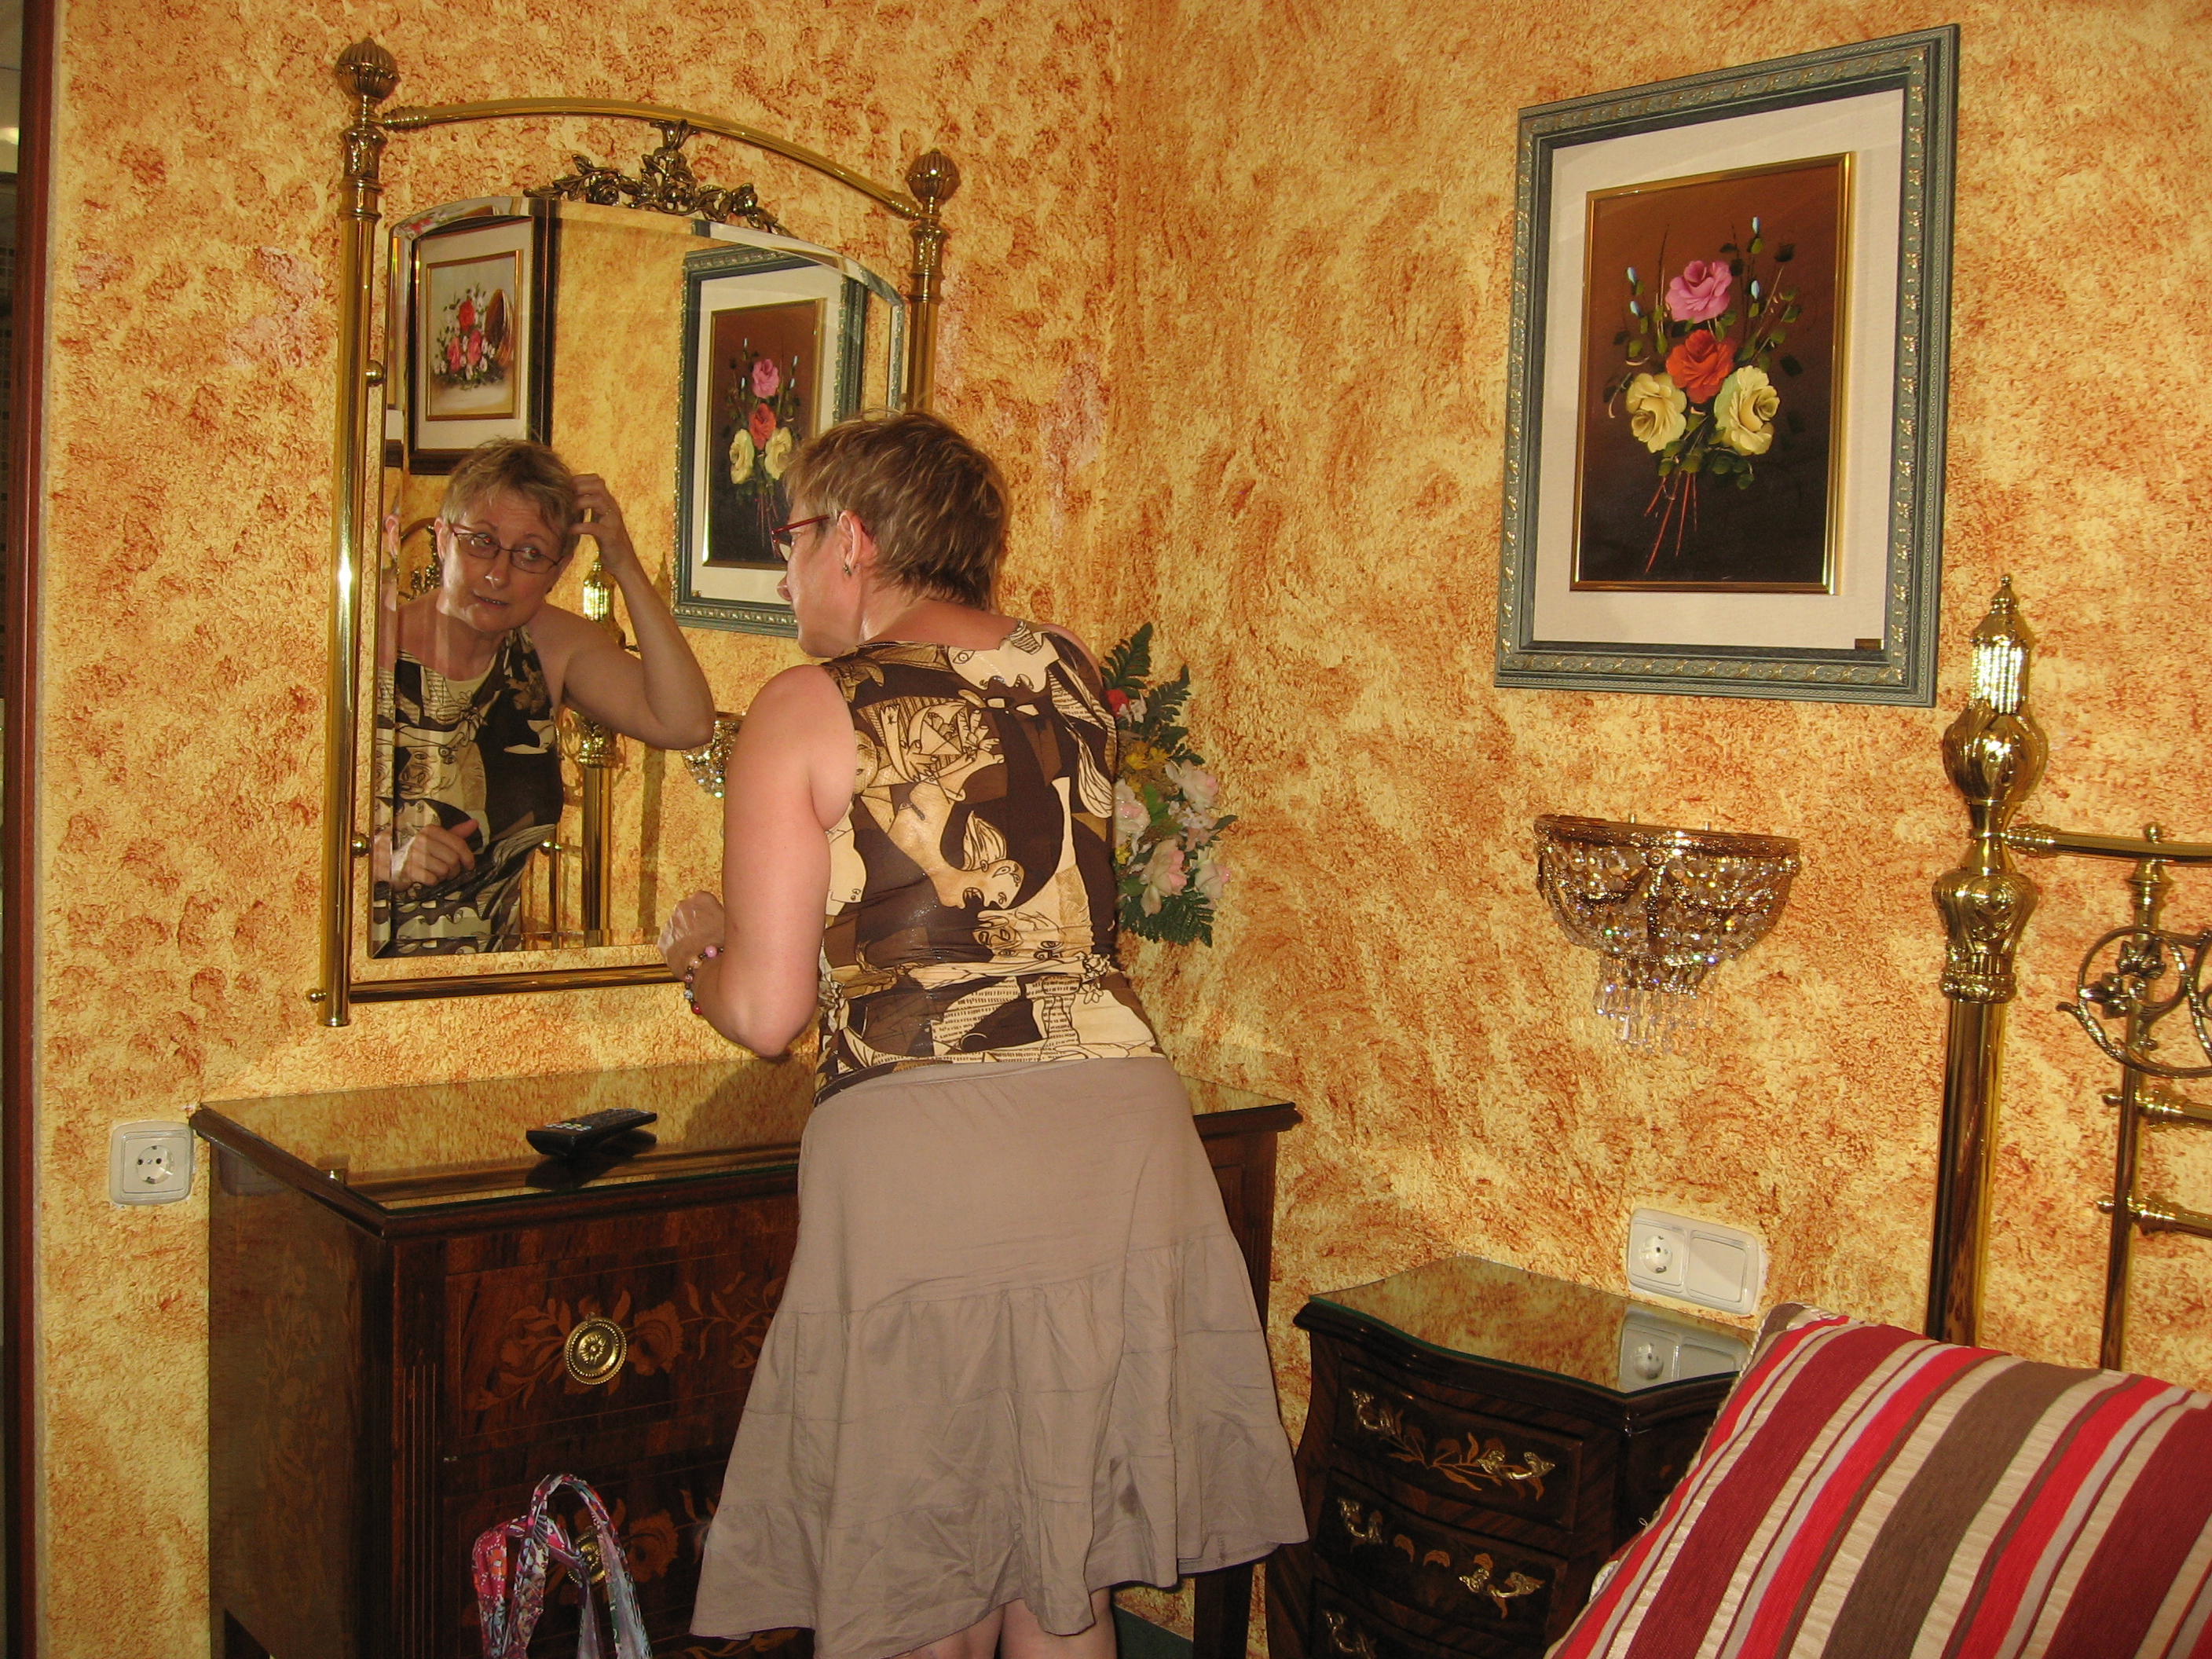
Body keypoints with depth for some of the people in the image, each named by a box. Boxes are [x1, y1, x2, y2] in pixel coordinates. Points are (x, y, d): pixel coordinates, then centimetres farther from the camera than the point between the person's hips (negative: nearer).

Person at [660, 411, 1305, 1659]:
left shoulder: (810, 712, 0)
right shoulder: (1075, 678, 13)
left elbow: (767, 1014, -1)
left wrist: (702, 950, 20)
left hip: (918, 1152, -5)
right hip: (1122, 1126, 5)